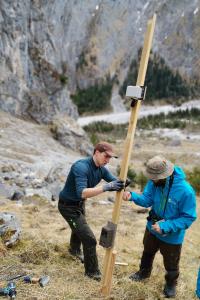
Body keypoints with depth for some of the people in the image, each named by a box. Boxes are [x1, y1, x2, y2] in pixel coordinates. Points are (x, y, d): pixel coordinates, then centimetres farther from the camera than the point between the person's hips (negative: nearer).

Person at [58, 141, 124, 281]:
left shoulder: (101, 169, -6)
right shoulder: (81, 167, -32)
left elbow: (115, 181, -14)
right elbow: (82, 192, -44)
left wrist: (121, 184, -39)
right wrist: (105, 187, -52)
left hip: (80, 204, 9)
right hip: (68, 206, -9)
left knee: (80, 228, 33)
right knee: (89, 239, -9)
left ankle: (75, 249, 63)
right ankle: (92, 271, 12)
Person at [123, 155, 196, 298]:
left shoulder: (186, 191, -37)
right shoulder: (155, 182, -21)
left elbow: (189, 217, -28)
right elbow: (147, 199, -15)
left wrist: (165, 226, -35)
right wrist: (133, 196, -36)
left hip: (172, 236, -5)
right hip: (152, 228, 5)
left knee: (171, 264, 19)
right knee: (148, 252, 30)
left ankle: (171, 284, 51)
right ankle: (144, 272, 60)